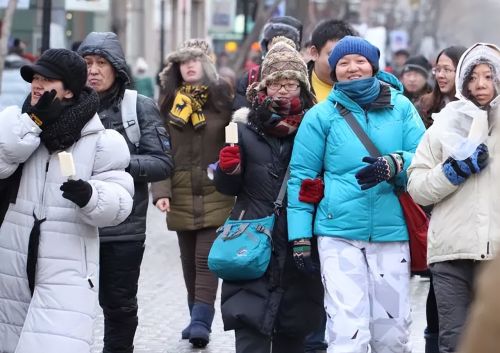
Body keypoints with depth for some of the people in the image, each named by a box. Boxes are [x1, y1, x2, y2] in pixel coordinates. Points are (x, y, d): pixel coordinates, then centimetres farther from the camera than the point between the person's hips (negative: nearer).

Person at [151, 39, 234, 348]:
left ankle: (201, 321, -13)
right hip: (181, 196, 3)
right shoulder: (170, 102, 7)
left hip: (216, 197, -3)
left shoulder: (222, 98, 1)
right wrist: (161, 190, -7)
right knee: (189, 260, 10)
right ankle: (199, 319, 20)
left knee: (206, 258, -11)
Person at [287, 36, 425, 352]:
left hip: (392, 234, 2)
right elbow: (301, 176, 4)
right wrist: (300, 235, -1)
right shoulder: (322, 115, 3)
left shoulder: (401, 107, 6)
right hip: (339, 234, -2)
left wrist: (393, 166, -20)